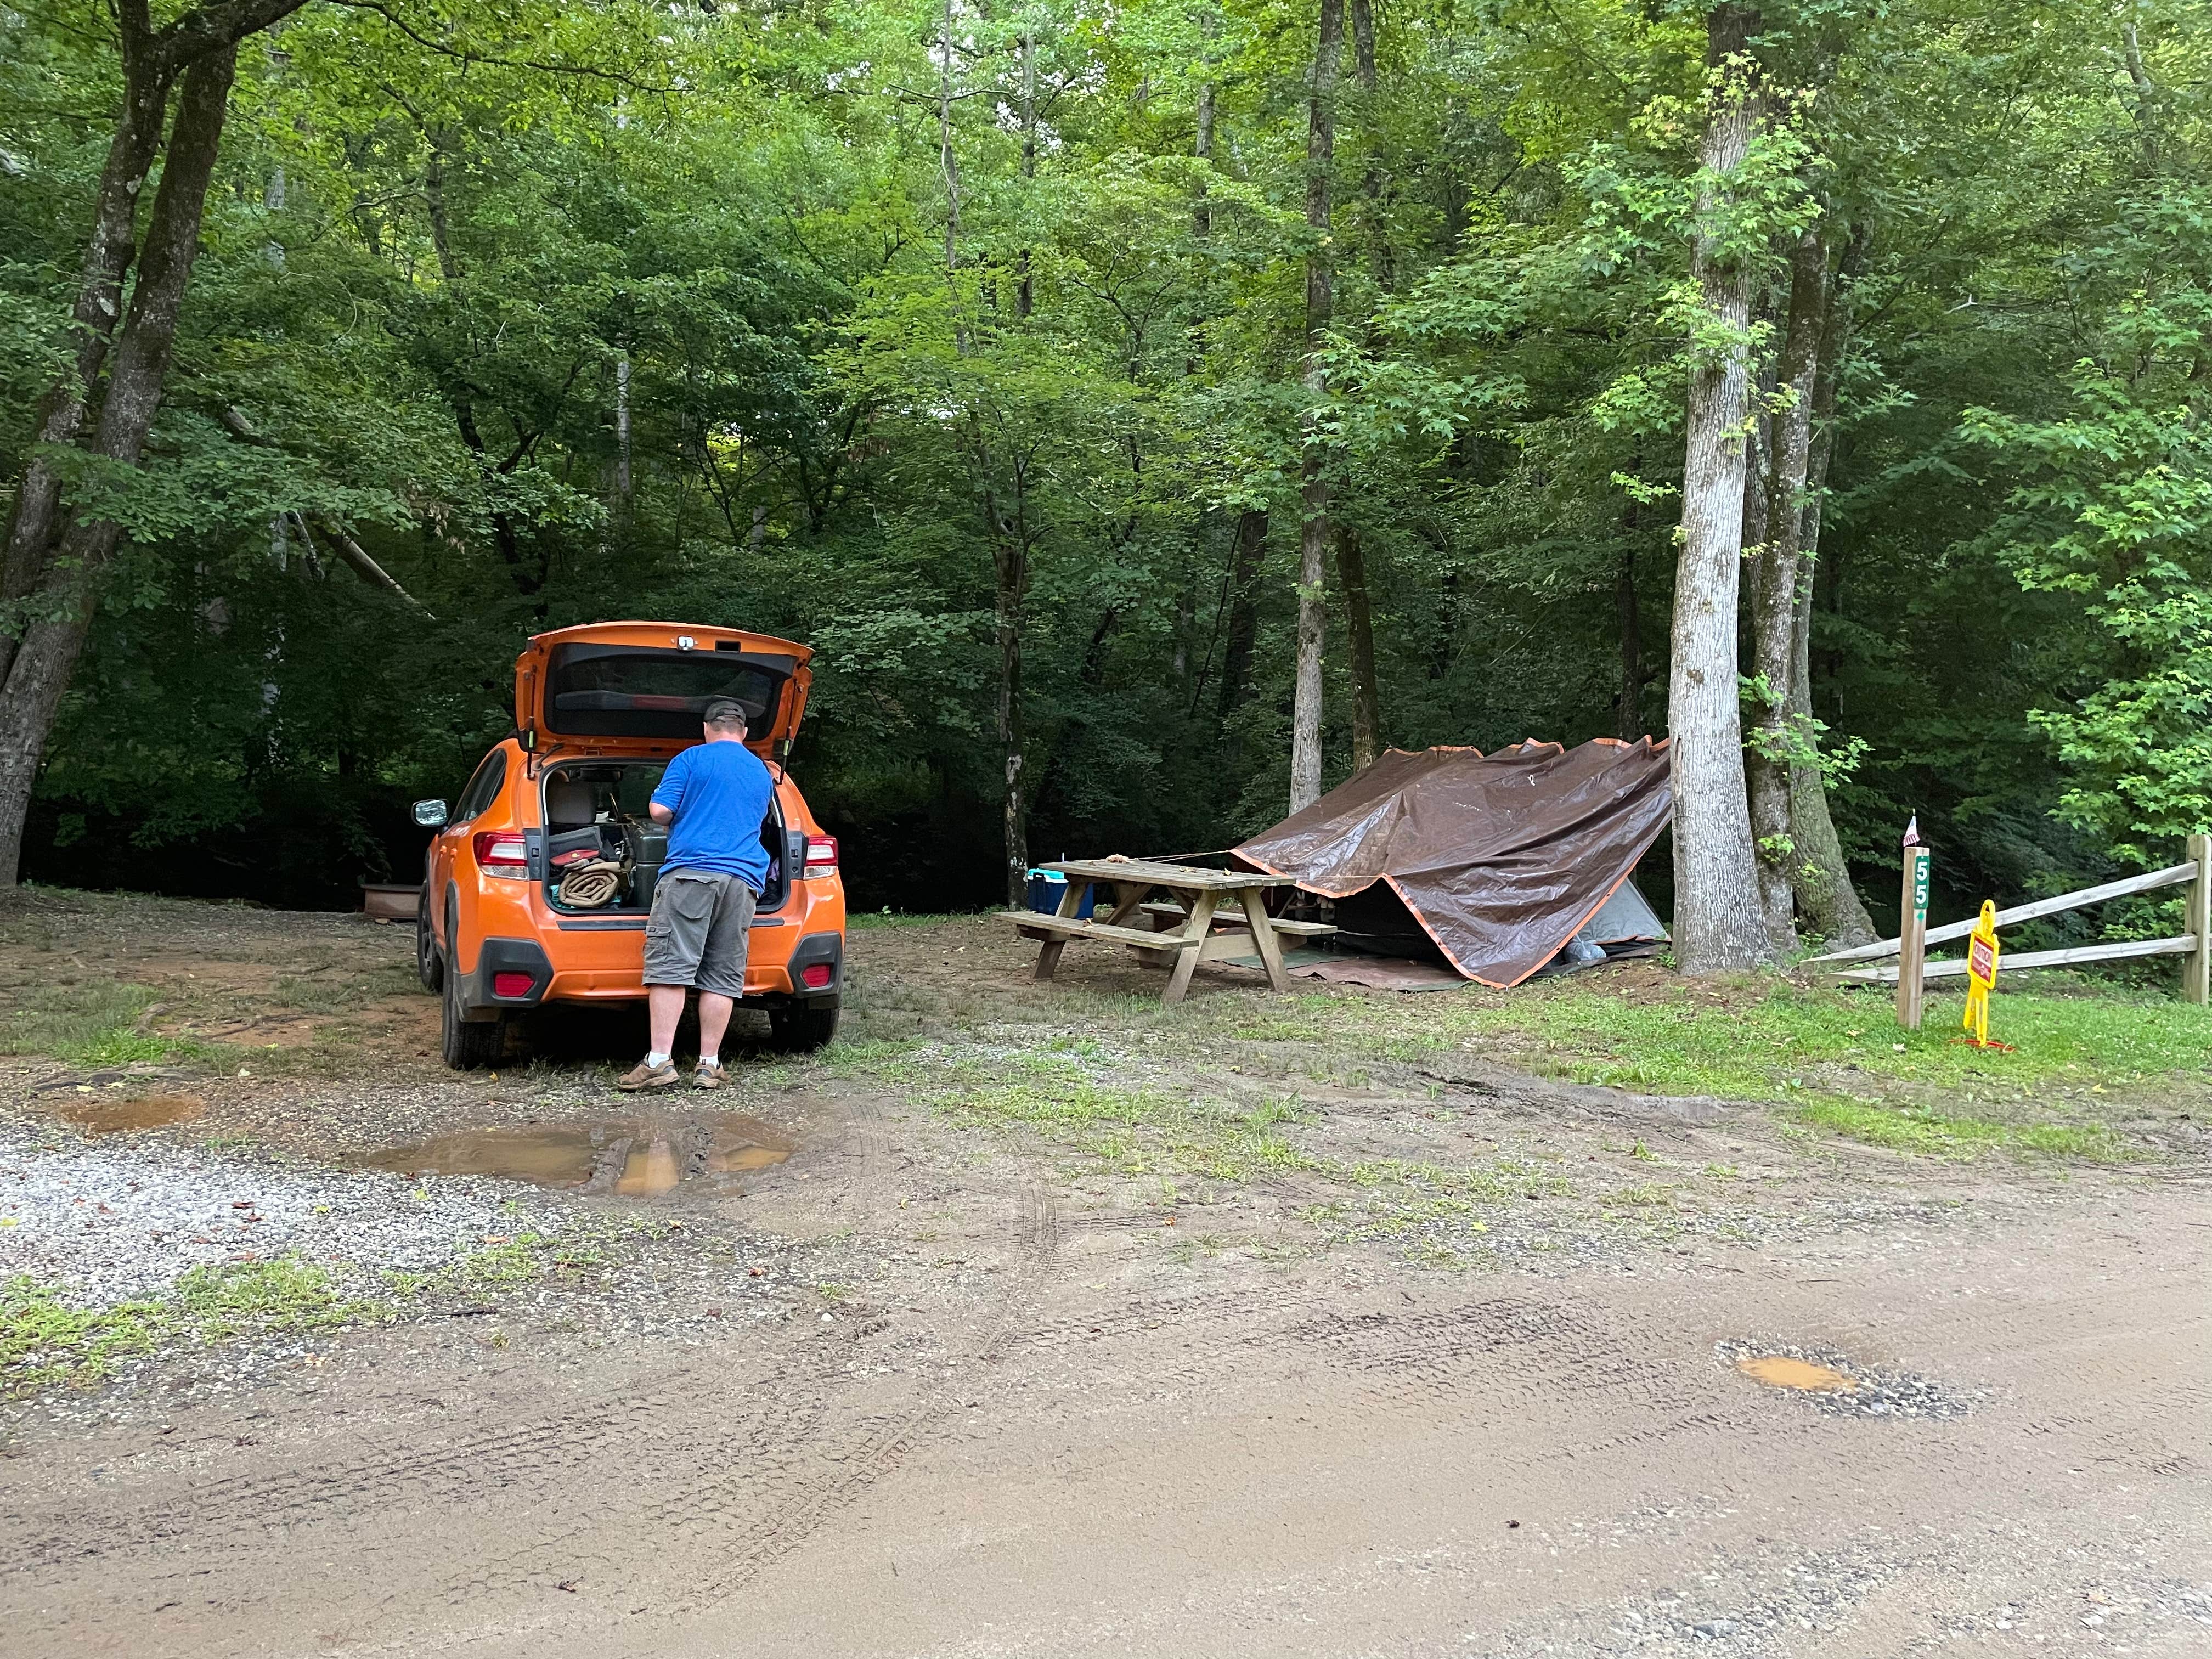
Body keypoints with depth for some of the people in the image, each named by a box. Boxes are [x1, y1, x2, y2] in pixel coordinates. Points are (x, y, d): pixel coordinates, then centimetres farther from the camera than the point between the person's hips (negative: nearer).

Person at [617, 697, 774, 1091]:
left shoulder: (691, 759, 4)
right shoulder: (763, 774, 21)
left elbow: (659, 810, -1)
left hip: (691, 871, -4)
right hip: (744, 879, 5)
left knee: (670, 966, -6)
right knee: (722, 975, 4)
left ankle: (659, 1061, -13)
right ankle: (709, 1065, 3)